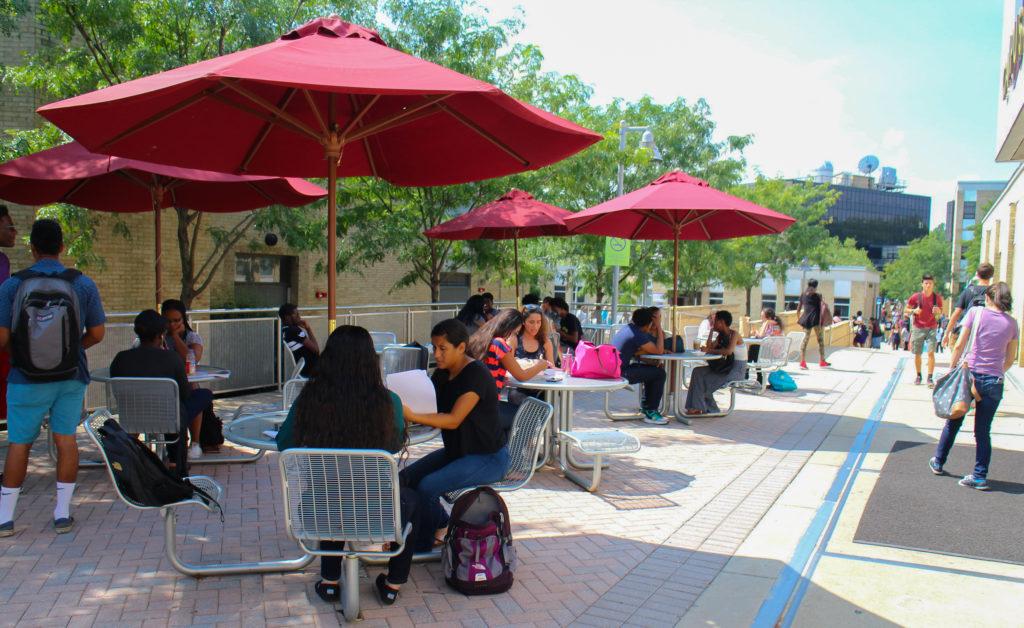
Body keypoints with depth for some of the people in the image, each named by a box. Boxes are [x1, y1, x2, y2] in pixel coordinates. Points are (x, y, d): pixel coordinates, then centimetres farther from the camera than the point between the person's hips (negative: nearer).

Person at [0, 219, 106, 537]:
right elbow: (97, 333, 2)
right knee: (66, 439, 9)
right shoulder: (84, 284, -2)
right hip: (71, 375, 1)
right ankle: (62, 513, 14)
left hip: (27, 377, -1)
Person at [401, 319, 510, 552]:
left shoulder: (476, 375, -21)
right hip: (456, 450, 9)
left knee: (428, 486, -24)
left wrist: (411, 416, -37)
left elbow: (453, 420, -29)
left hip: (488, 457, -9)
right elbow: (426, 408, 3)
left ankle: (422, 545, 0)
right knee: (405, 478, -5)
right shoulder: (442, 374, 6)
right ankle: (443, 526, 14)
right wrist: (402, 410, -17)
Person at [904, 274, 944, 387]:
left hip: (932, 328, 0)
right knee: (917, 354, 6)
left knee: (931, 352, -11)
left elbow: (941, 312, 11)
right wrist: (914, 311, -16)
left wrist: (938, 311, -13)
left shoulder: (937, 297, -1)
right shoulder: (916, 297, -5)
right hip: (918, 328, 0)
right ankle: (918, 375, 23)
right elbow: (906, 310, 5)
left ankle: (930, 378, -9)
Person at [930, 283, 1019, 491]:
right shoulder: (1012, 323, 3)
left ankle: (938, 462, 27)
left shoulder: (976, 312, -5)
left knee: (954, 422, 15)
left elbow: (959, 346, -7)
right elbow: (1010, 359, 8)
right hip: (994, 382, 1)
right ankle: (980, 477, 10)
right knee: (983, 430, 9)